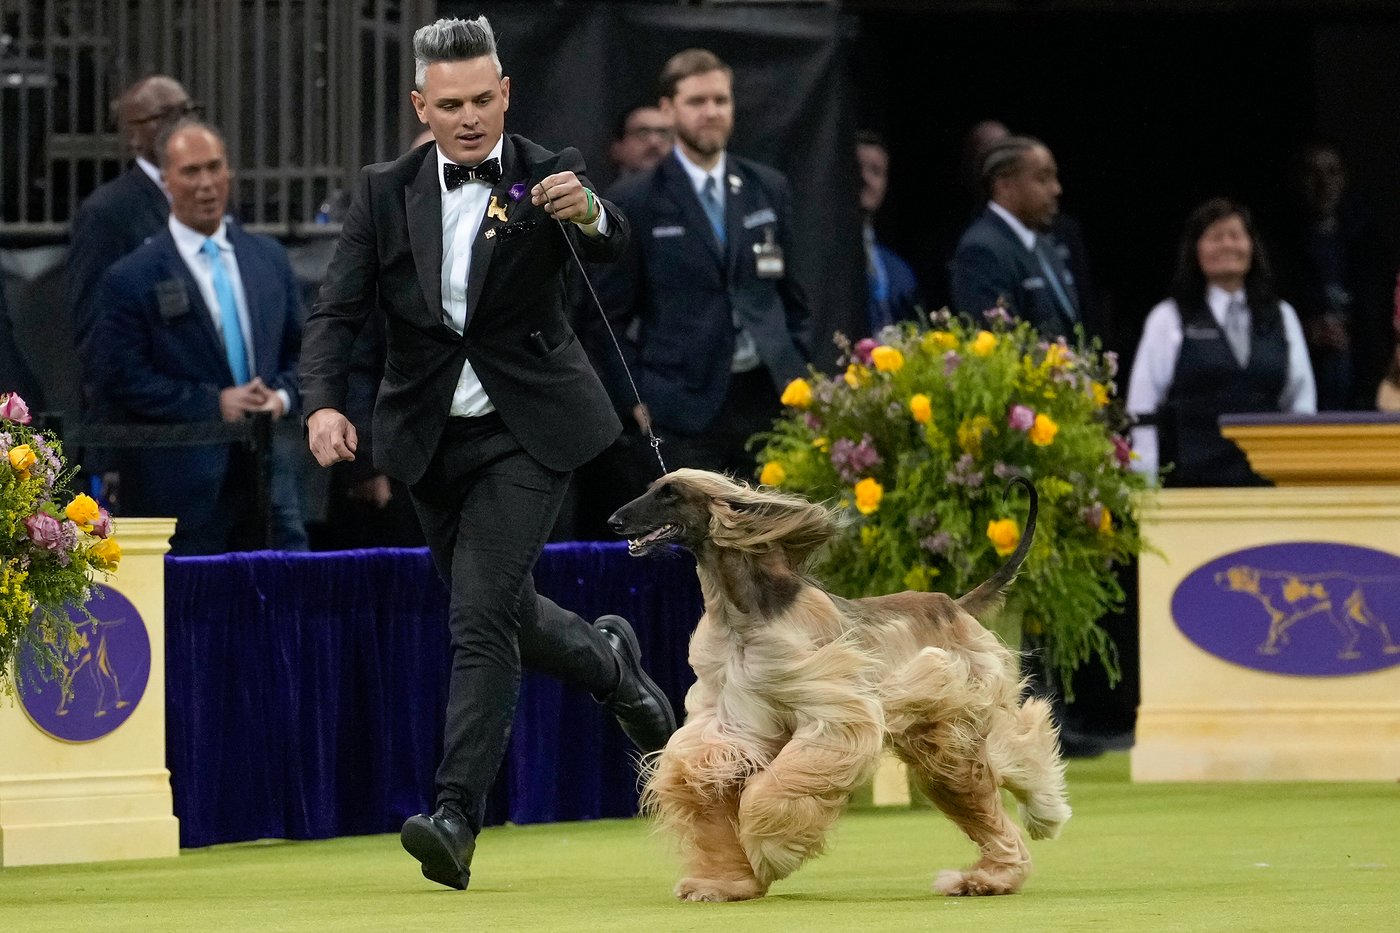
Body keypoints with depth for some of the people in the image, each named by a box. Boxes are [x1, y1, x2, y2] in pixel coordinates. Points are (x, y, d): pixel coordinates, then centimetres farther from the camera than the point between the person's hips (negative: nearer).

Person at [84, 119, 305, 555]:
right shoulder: (130, 279, -3)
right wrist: (213, 404, -14)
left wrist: (282, 396, -2)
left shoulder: (269, 259, 14)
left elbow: (299, 350, 20)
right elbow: (121, 380, -7)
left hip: (267, 474, 5)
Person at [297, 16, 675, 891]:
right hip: (432, 438, 4)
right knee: (497, 613, 17)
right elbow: (338, 310, -6)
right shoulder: (386, 192, -2)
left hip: (526, 432, -4)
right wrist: (325, 403, -24)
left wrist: (587, 211, -54)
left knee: (482, 613, -17)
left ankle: (458, 818, -19)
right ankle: (608, 660, 48)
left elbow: (611, 243, -29)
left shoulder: (545, 174, -10)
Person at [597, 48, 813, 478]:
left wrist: (799, 377, 11)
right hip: (687, 408, -4)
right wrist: (638, 399, -6)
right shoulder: (635, 201, 0)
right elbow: (609, 317, 1)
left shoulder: (768, 189, 12)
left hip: (768, 396, 4)